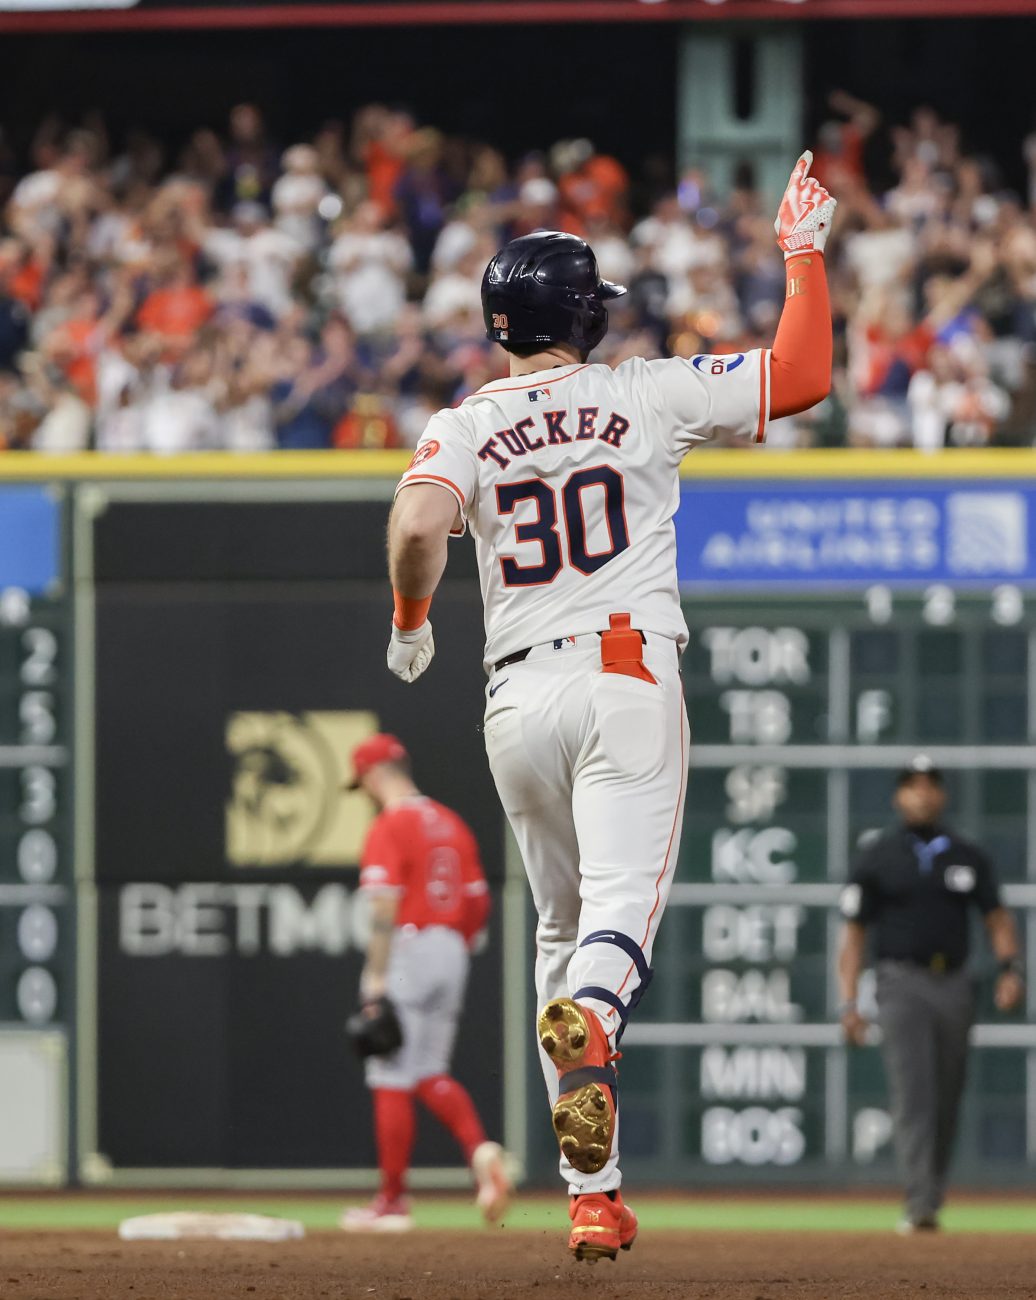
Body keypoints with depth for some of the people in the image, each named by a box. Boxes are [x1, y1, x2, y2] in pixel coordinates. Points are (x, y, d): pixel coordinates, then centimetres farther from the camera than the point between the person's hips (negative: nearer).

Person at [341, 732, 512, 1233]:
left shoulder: (388, 827, -11)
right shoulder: (451, 825, 13)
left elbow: (385, 907, -19)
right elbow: (478, 901, 14)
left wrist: (376, 977, -19)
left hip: (407, 950, -8)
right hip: (451, 953, 8)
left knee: (392, 1079, -1)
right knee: (430, 1074, 15)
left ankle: (392, 1201, 1)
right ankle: (481, 1151, -10)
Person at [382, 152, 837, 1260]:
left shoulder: (465, 428, 3)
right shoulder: (644, 396, 2)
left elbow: (417, 525, -16)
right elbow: (801, 377, 4)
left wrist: (410, 622, 1)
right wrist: (802, 255, 14)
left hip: (517, 698, 3)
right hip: (626, 676, -3)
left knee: (562, 927, 15)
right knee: (622, 906, -14)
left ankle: (593, 1193, 11)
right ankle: (584, 1022, -52)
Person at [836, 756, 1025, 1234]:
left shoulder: (968, 858, 11)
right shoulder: (876, 861, 3)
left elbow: (997, 918, 12)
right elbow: (853, 933, 2)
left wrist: (1010, 967, -7)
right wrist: (848, 1002, -8)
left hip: (954, 985, 4)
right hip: (902, 984, -4)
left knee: (947, 1100, 6)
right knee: (913, 1093, -17)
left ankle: (932, 1198, 17)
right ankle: (920, 1206, -24)